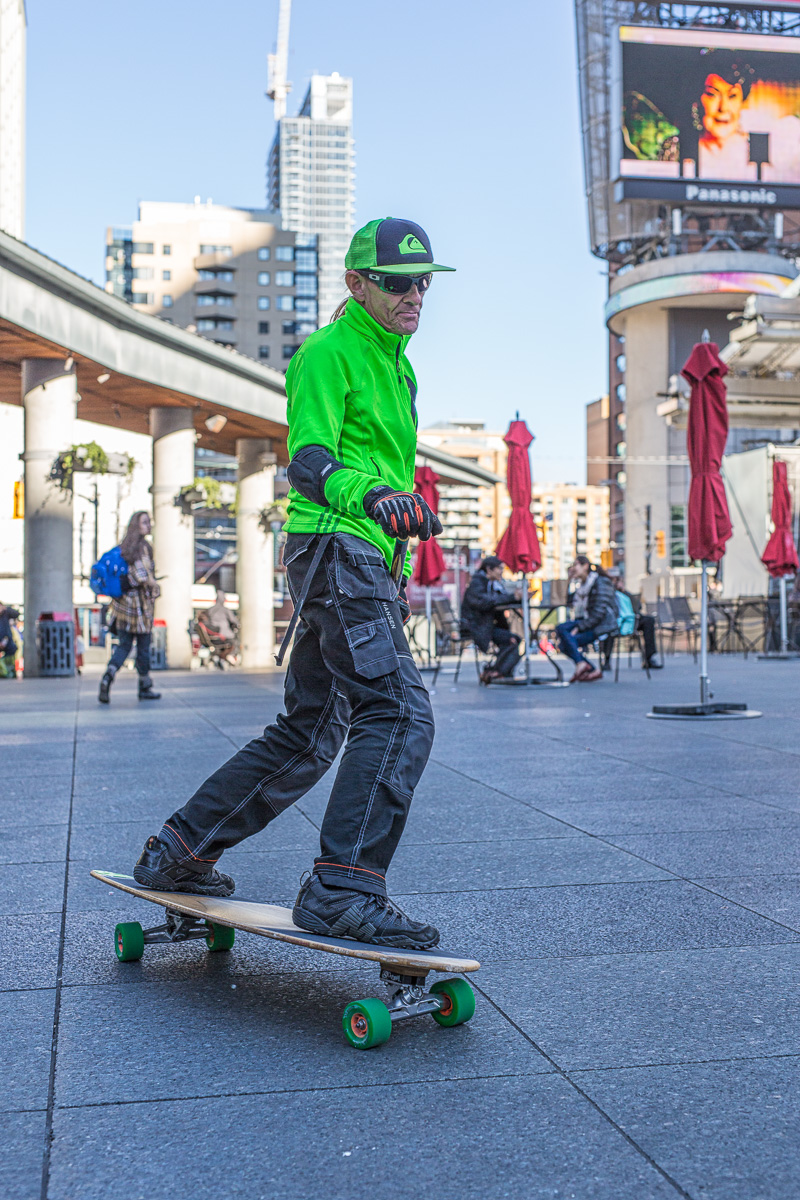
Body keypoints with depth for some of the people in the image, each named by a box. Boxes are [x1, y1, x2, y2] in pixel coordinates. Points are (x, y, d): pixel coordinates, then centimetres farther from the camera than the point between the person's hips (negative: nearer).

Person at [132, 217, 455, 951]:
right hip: (335, 547, -10)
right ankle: (344, 888, -20)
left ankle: (180, 851, 19)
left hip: (363, 562, 10)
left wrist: (397, 575, 32)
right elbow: (309, 460, -19)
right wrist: (370, 496, -39)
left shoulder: (396, 366, 25)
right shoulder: (329, 352, -5)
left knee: (310, 733, 11)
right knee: (399, 713, -20)